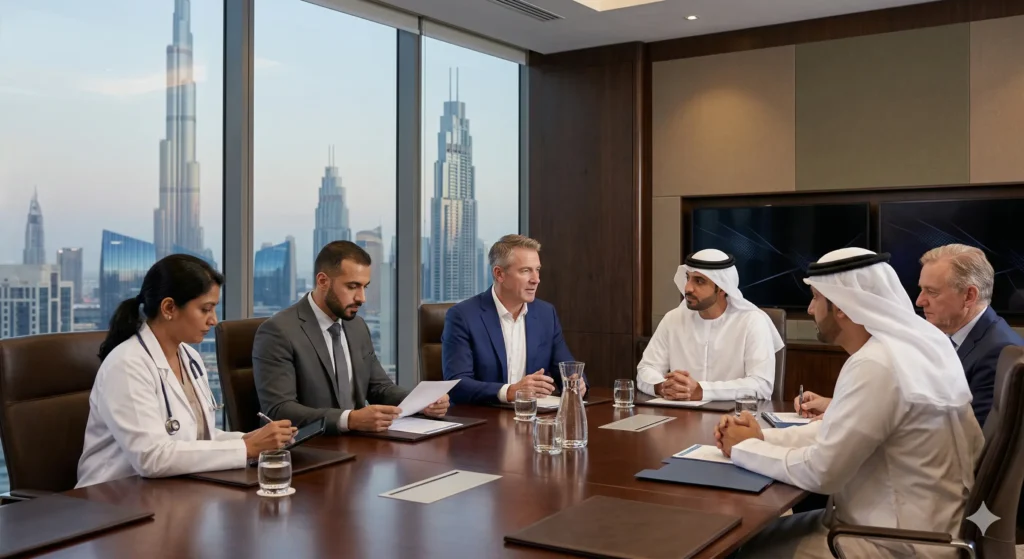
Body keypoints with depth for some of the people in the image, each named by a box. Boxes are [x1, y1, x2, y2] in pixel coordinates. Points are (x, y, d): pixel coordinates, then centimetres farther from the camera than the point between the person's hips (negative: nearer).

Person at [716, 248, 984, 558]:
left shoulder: (877, 364, -26)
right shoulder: (901, 342, 4)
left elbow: (820, 472, -23)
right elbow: (835, 430, 12)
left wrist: (745, 448, -8)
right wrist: (762, 437, 1)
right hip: (901, 523, 9)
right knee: (753, 532, 16)